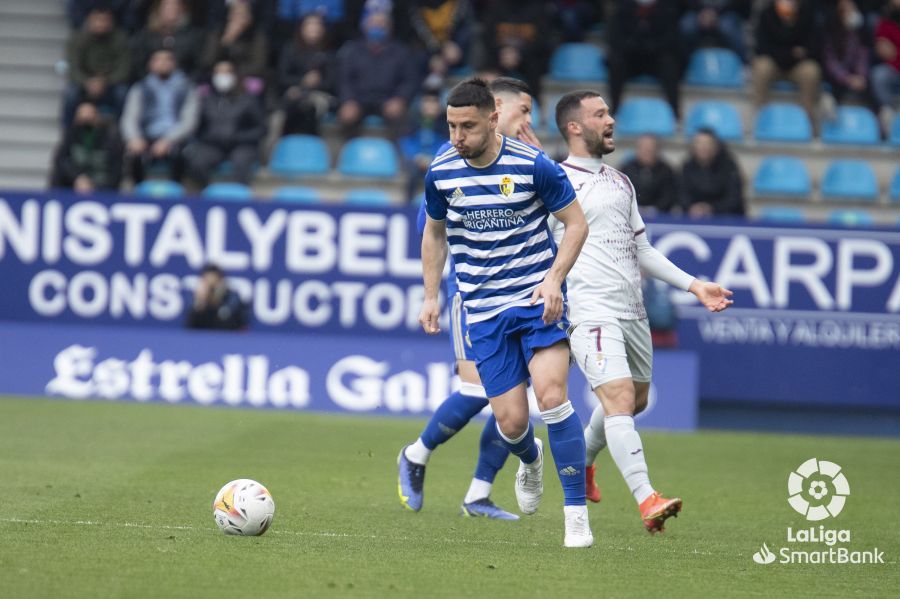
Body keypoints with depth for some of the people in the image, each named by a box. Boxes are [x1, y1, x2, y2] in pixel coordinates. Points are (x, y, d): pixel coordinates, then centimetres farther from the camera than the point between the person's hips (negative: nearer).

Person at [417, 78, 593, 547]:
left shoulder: (533, 166, -10)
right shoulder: (441, 173, 0)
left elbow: (576, 223, -1)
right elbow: (435, 233, 18)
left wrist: (555, 278, -14)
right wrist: (431, 295, 12)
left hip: (538, 300, -3)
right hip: (484, 311, 3)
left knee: (551, 394, -21)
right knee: (510, 422, -4)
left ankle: (577, 513, -13)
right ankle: (530, 460, 36)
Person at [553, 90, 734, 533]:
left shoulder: (621, 183, 19)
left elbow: (642, 250, 22)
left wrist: (693, 285, 17)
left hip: (633, 310, 8)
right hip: (592, 311, -8)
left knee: (636, 399, 16)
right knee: (619, 399, -20)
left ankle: (581, 460, 42)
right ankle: (646, 499, -29)